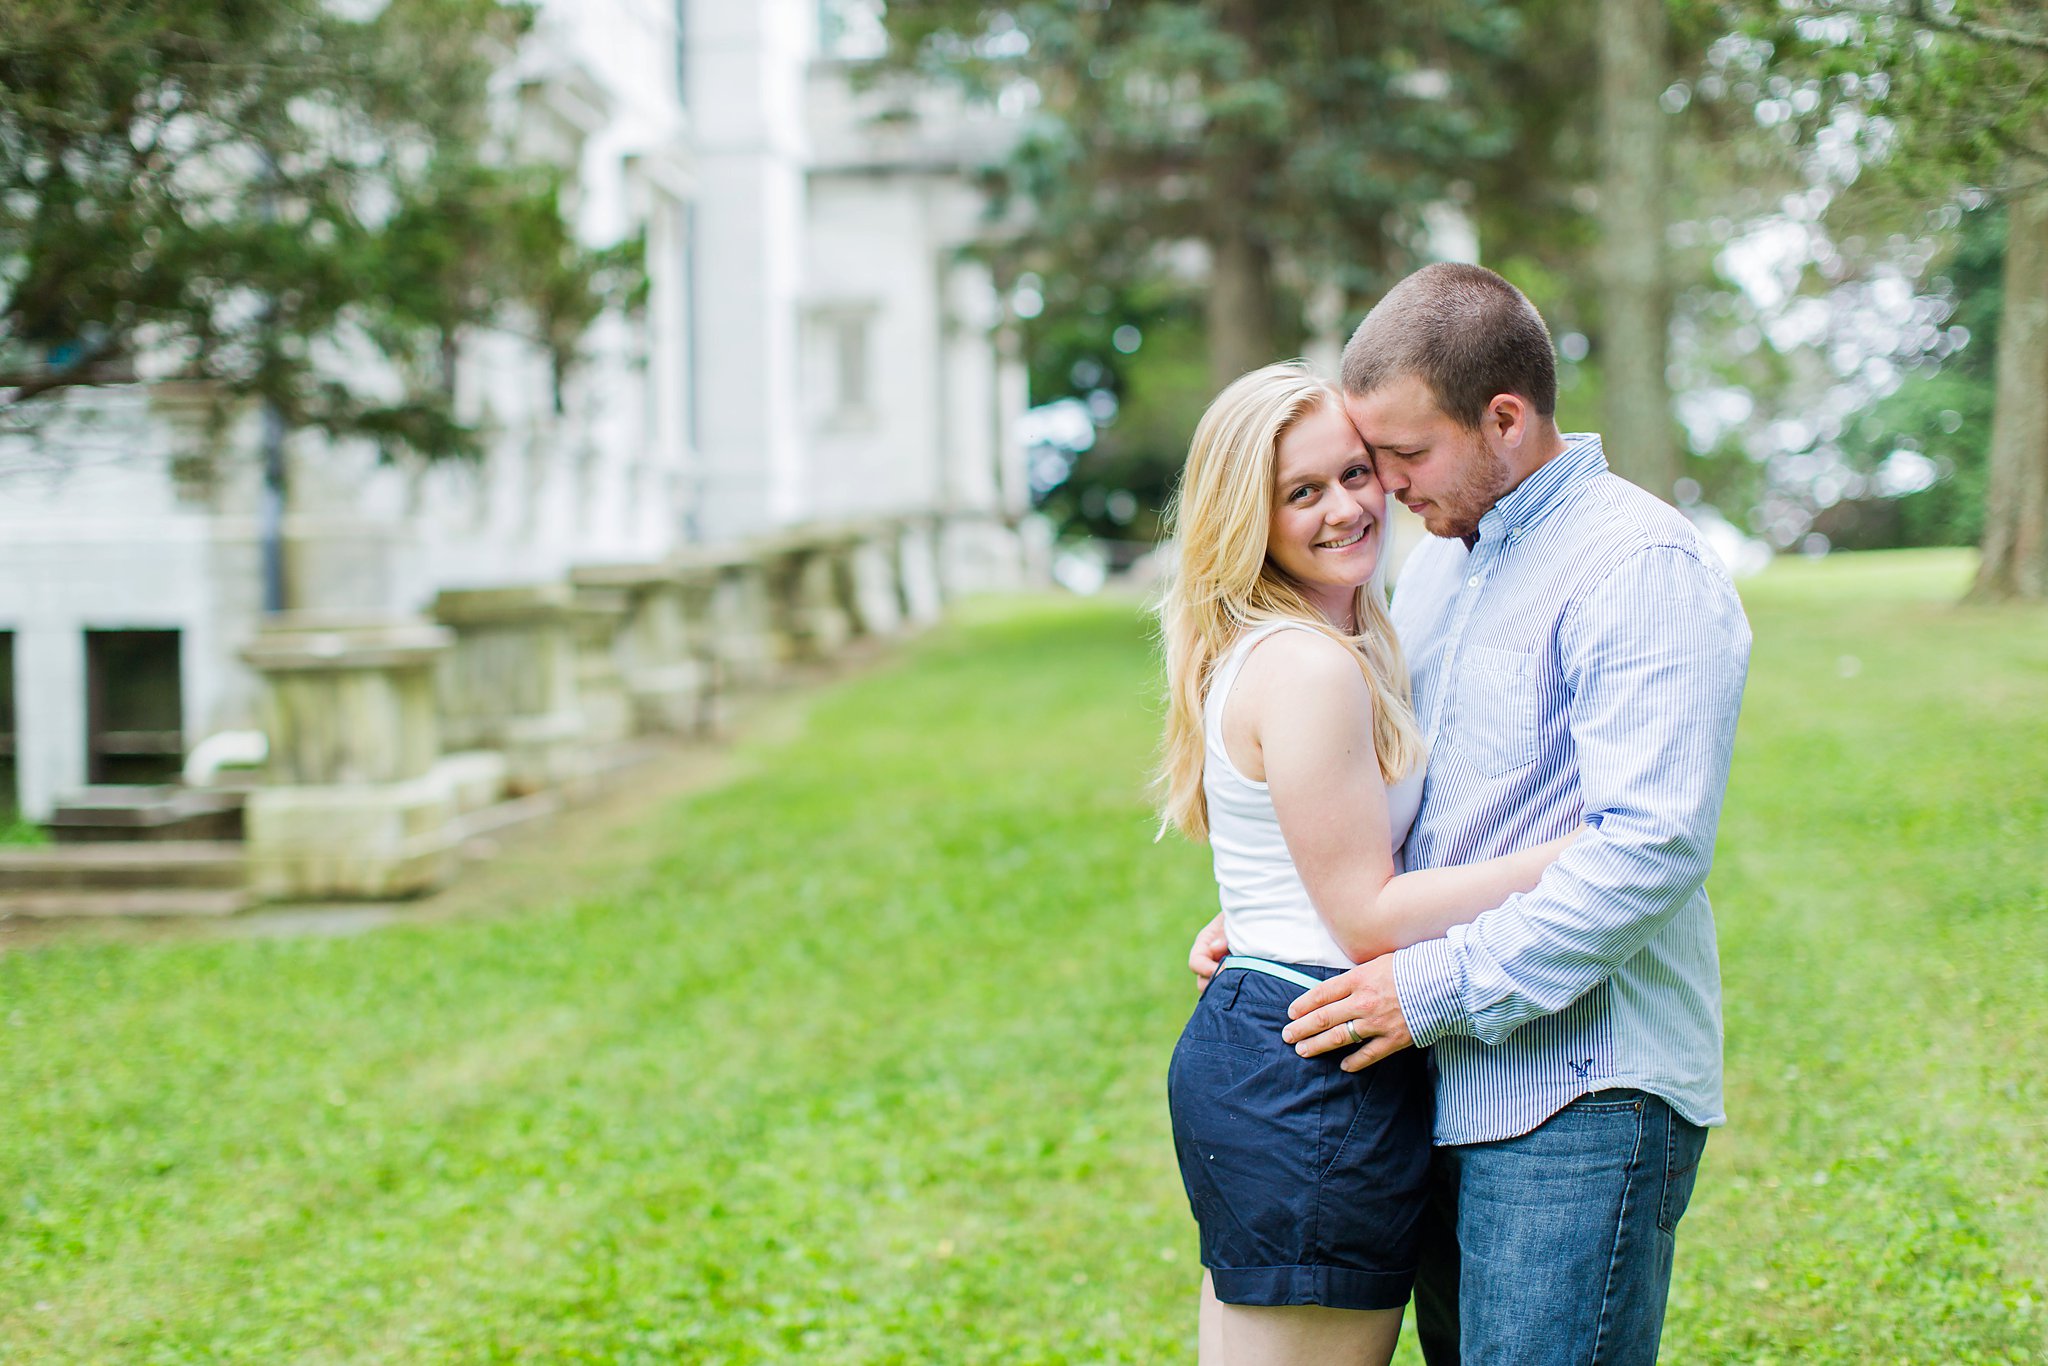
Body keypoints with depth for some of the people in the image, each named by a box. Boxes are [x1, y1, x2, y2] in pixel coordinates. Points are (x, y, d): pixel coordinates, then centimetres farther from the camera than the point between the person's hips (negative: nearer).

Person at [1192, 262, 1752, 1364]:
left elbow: (1651, 849, -23)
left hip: (1580, 1101, -8)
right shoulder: (1438, 559, 16)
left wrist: (1436, 986, -20)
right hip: (1449, 1086, 9)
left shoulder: (1642, 568, -13)